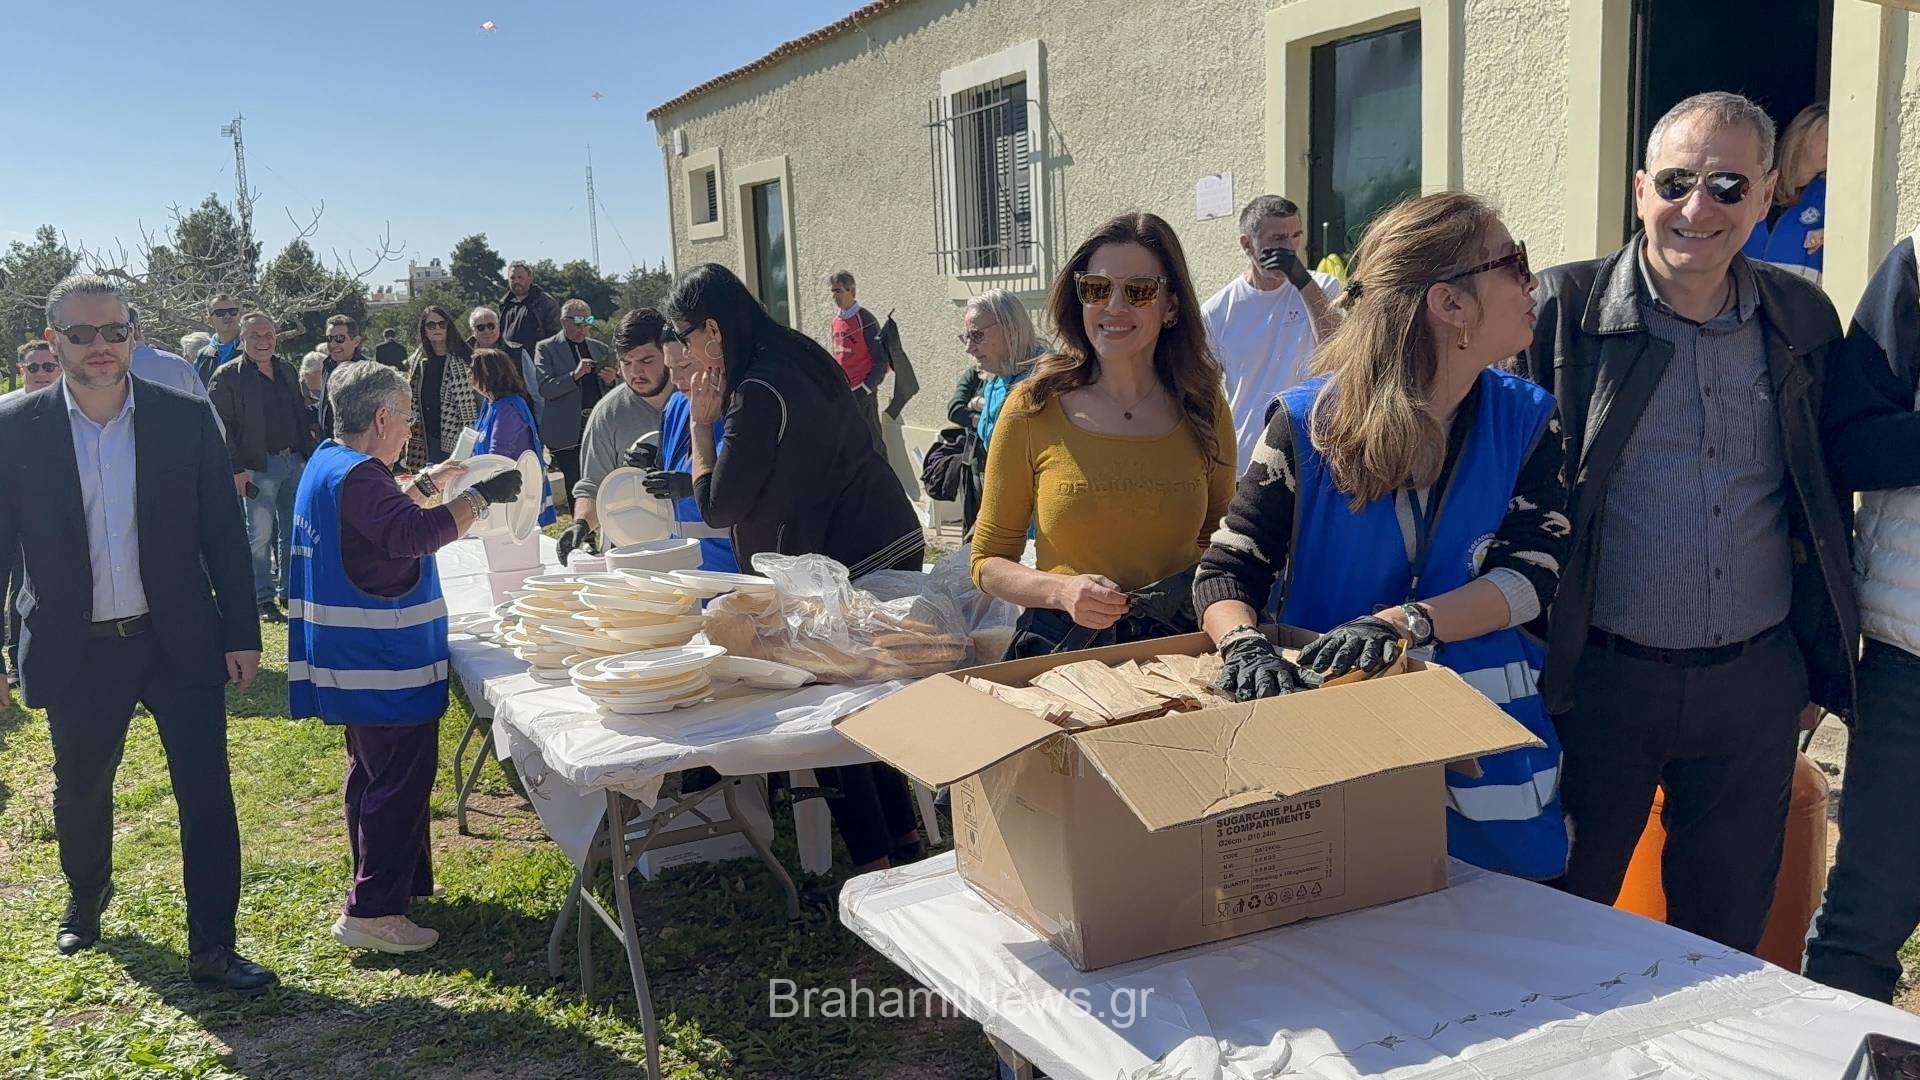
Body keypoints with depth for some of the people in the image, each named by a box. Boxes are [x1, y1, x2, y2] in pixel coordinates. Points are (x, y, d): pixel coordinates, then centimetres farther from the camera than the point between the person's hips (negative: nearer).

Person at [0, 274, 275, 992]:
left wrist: (241, 634, -2)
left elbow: (224, 534, 0)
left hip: (179, 641, -1)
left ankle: (212, 950, 10)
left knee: (207, 797, -2)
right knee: (79, 793, 19)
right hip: (76, 653, 1)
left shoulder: (187, 420, -4)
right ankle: (86, 901, 48)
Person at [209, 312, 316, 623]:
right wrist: (237, 469, -15)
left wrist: (310, 454, 12)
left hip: (296, 461, 6)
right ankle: (263, 600, 6)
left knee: (293, 531, 11)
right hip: (259, 467, -6)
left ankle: (290, 590, 23)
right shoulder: (227, 376, -5)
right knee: (261, 534, -2)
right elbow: (221, 426, -9)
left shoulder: (287, 371, 14)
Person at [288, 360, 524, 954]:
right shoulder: (357, 476, -22)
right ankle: (371, 911, -1)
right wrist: (481, 497, -25)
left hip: (359, 660, 11)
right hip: (384, 663, -11)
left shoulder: (328, 462, 11)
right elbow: (415, 534, -32)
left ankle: (396, 880, 36)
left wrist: (426, 483, 23)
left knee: (374, 773, 22)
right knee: (399, 782, -5)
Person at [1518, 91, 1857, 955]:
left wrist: (1826, 658, 15)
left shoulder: (1803, 319, 4)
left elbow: (1827, 493, 14)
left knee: (1729, 933, 18)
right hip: (1597, 678, -3)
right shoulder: (1562, 310, -8)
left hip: (1757, 682, 3)